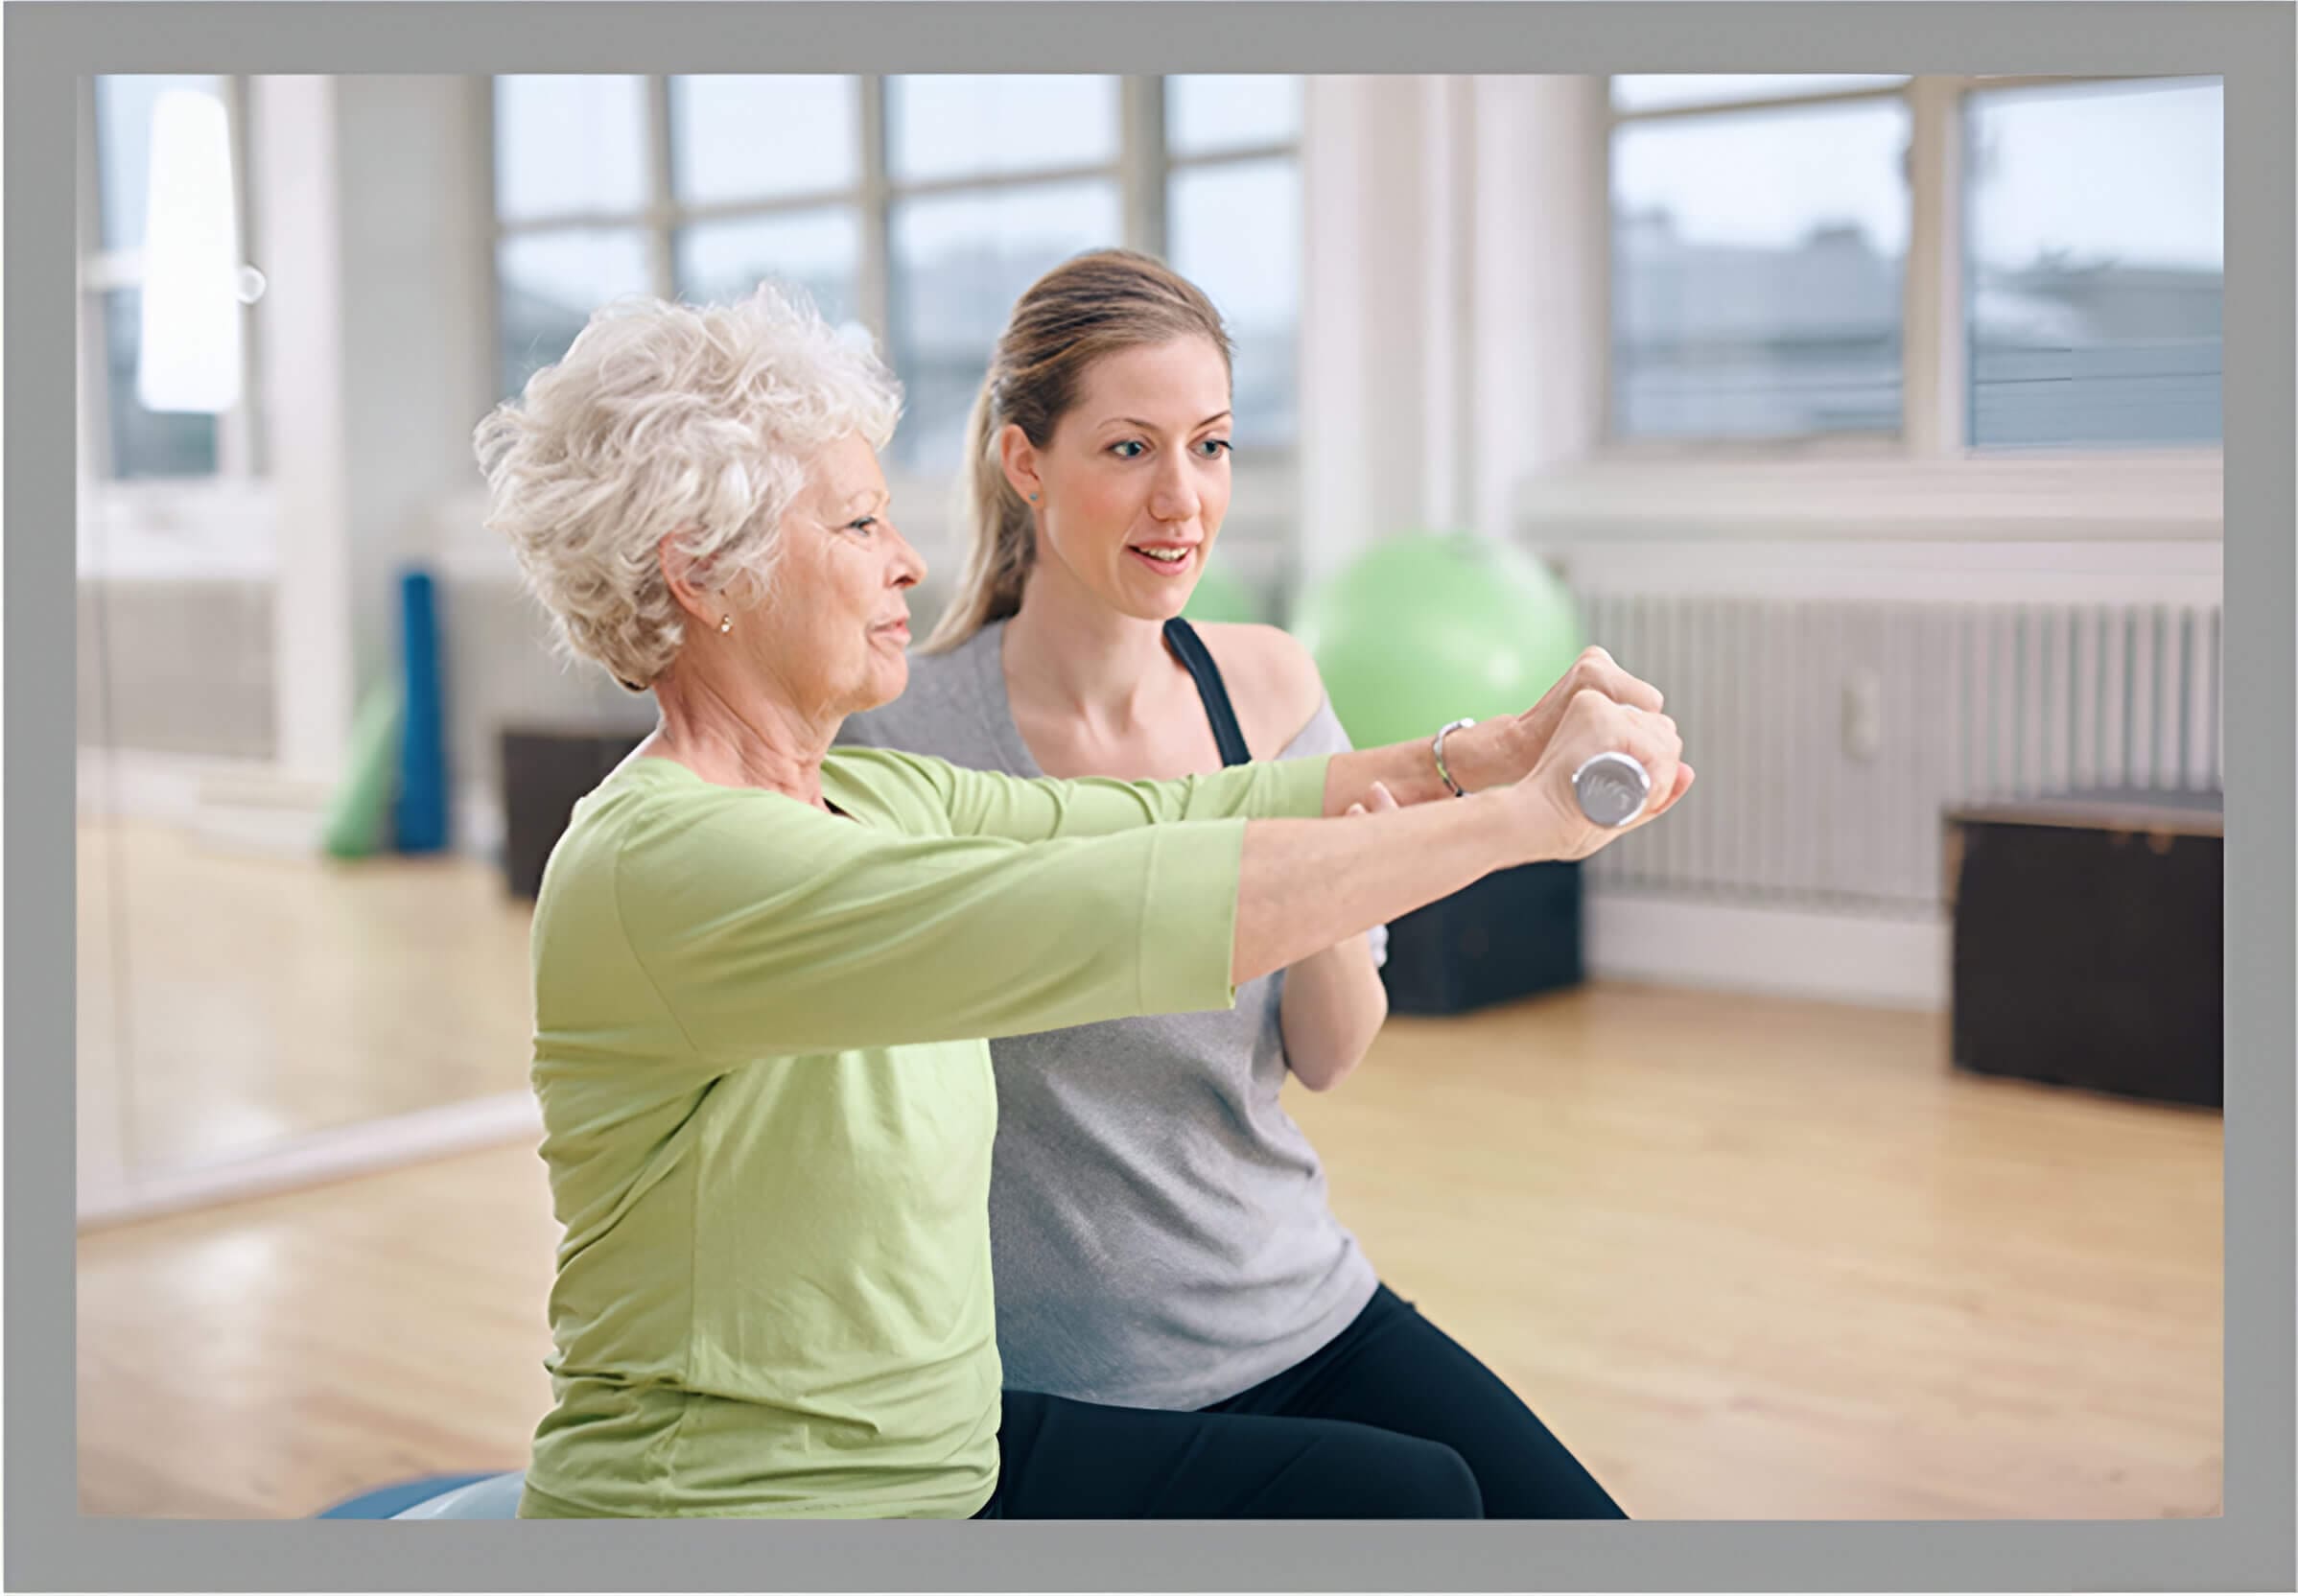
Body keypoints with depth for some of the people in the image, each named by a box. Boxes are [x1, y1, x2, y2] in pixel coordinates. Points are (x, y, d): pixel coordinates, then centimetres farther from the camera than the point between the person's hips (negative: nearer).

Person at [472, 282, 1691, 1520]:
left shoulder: (871, 801, 5)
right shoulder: (661, 866, -24)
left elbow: (1178, 813, 2)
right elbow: (1120, 917, -32)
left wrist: (1490, 755, -11)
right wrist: (1521, 817, -27)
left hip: (946, 1452, 9)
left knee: (1411, 1498, 7)